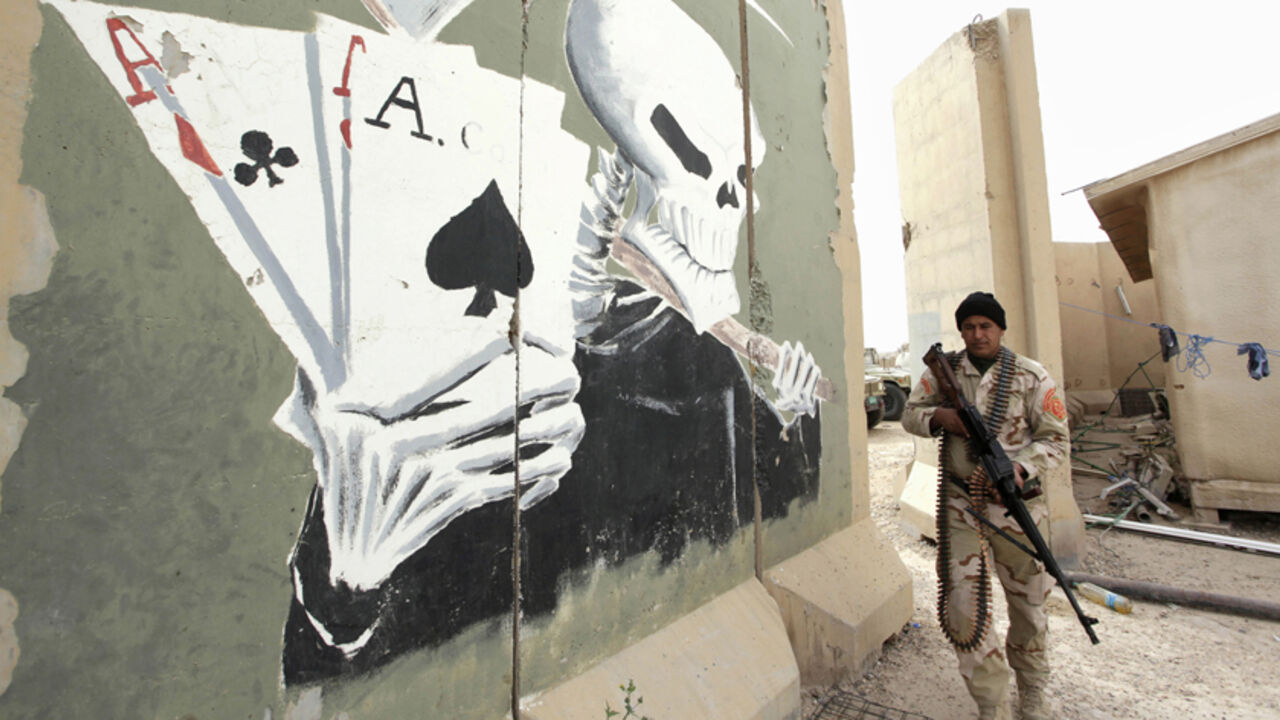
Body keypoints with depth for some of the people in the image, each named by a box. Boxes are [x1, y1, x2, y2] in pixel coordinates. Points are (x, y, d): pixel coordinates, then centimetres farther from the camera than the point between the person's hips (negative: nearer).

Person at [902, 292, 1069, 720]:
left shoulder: (1031, 376, -3)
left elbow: (1055, 439, -4)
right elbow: (910, 414, 9)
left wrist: (1019, 468, -22)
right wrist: (938, 417, -13)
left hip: (1016, 504, 0)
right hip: (960, 504, 1)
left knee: (1028, 605, 14)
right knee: (960, 605, -2)